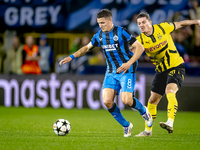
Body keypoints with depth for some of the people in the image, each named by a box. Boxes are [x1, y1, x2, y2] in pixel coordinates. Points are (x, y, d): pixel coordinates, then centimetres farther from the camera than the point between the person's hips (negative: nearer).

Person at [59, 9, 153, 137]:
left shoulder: (121, 32, -13)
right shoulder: (99, 36, 4)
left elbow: (140, 48, -13)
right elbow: (87, 48, 21)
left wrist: (129, 63, -24)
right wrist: (72, 57, 9)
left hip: (126, 71, -5)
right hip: (111, 72, 5)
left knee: (126, 100, -19)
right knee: (107, 101, -11)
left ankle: (144, 111, 16)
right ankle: (126, 126, 8)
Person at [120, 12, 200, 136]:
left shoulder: (163, 28, -9)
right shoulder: (140, 40, -6)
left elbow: (179, 24, 8)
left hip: (176, 67, -4)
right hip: (161, 71, 4)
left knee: (170, 91, -30)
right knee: (152, 100, 7)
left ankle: (170, 123, -41)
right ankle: (148, 130, 22)